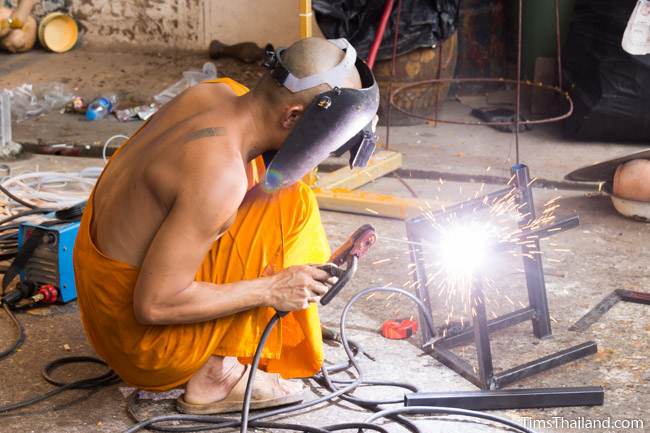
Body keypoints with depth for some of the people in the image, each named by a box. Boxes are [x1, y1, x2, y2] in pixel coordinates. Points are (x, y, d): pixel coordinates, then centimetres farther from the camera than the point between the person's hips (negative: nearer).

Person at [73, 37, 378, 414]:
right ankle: (216, 375, -11)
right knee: (289, 203, -16)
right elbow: (153, 305, -28)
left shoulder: (218, 93, -6)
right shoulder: (220, 176, -30)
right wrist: (270, 290, -21)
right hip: (139, 332, -9)